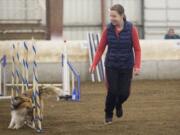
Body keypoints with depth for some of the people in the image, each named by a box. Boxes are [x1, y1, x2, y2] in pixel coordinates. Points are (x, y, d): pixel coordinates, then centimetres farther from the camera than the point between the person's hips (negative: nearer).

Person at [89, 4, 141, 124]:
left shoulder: (131, 29, -11)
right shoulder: (108, 30, -6)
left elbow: (137, 49, -6)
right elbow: (100, 49, 0)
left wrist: (137, 66, -13)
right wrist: (94, 64, -9)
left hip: (126, 66, 0)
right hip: (111, 66, 0)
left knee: (124, 93, -1)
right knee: (112, 91, -7)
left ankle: (118, 104, 36)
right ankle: (108, 115, 19)